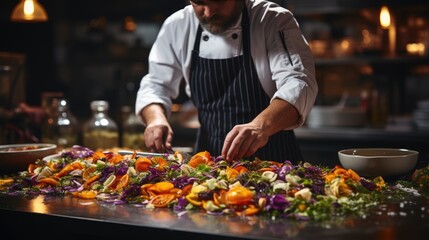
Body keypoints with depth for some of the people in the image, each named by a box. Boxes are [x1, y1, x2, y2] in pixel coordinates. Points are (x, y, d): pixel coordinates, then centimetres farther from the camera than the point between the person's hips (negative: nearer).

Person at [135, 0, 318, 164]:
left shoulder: (275, 22, -9)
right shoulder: (177, 27, 2)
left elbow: (298, 84, -22)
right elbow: (156, 85, 10)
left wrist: (262, 125, -41)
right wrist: (156, 119, -13)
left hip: (272, 156, -3)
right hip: (208, 155, 4)